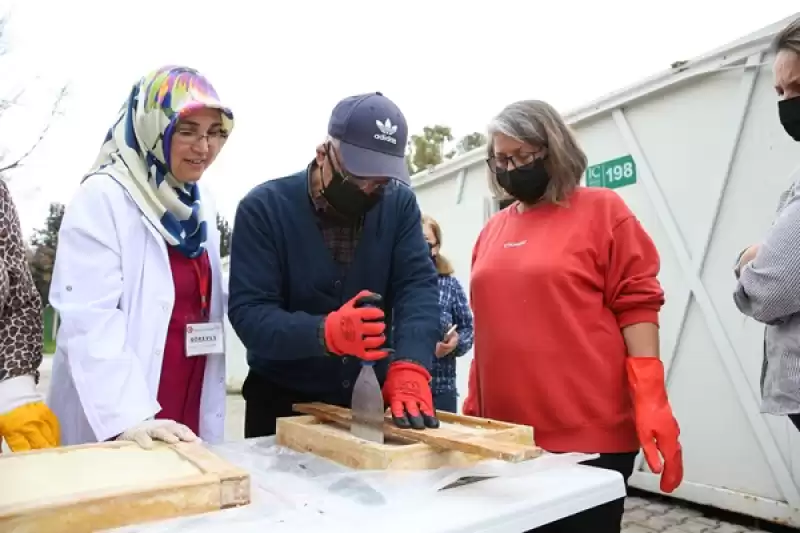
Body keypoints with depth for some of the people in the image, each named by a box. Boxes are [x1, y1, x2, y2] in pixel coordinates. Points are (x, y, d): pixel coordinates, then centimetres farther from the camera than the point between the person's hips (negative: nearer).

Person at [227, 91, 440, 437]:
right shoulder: (263, 207, -14)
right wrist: (327, 332, -38)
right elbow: (247, 311, -20)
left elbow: (417, 286, -15)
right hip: (283, 402, -2)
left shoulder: (400, 205, -5)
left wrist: (409, 369, -32)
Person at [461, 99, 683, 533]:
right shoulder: (492, 230, 12)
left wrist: (651, 403, -12)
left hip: (588, 434, -4)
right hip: (505, 432, 5)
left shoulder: (601, 210, 0)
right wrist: (472, 405, 13)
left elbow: (637, 304, -5)